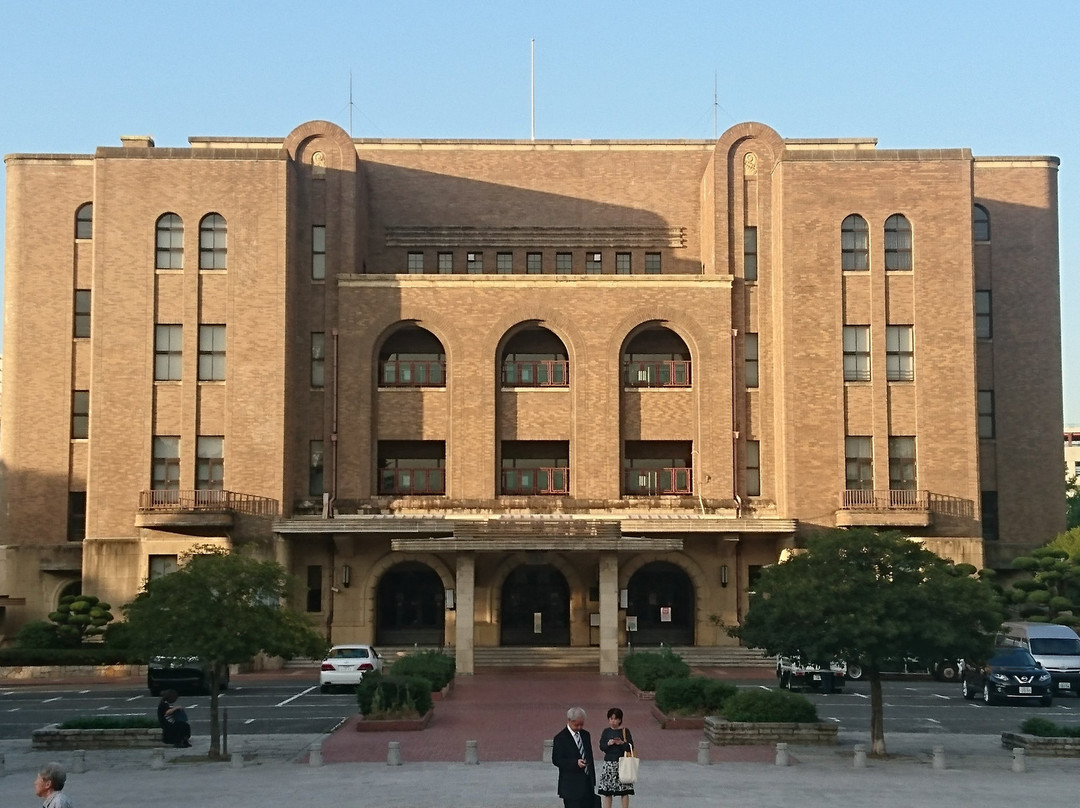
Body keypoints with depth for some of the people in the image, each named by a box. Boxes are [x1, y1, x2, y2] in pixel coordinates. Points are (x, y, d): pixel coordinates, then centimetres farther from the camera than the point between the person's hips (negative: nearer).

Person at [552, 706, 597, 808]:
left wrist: (593, 781, 16)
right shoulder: (560, 738, -8)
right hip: (571, 786, -6)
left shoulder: (586, 735, 12)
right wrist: (575, 763, -25)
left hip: (587, 783, 6)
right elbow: (556, 760, -11)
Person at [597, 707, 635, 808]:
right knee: (607, 792, 4)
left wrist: (622, 743, -19)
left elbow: (630, 747, -3)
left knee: (624, 791, 1)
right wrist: (608, 744, -18)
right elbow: (601, 747, 1)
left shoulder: (625, 731, 1)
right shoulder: (606, 732, 5)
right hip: (609, 764, 1)